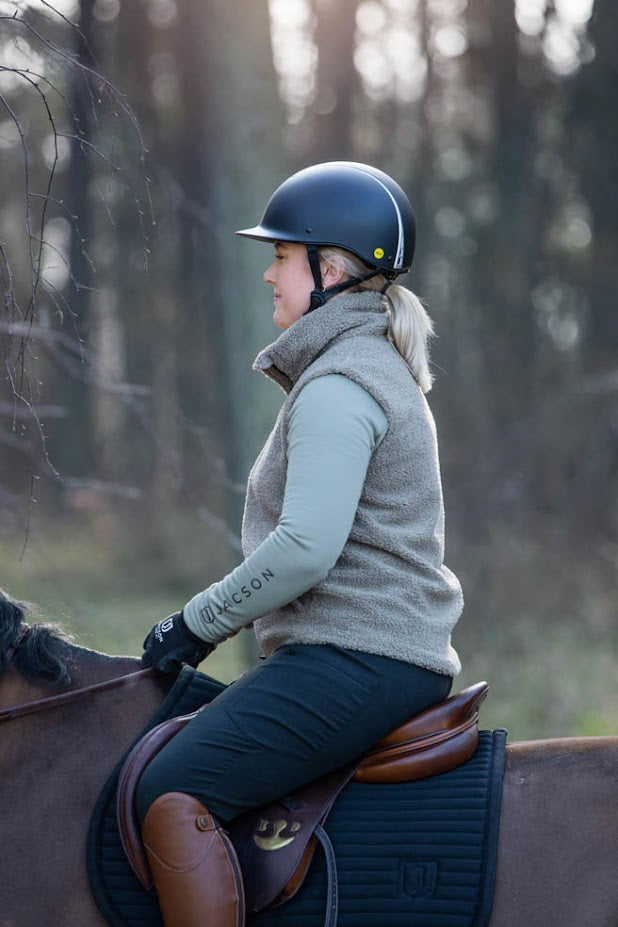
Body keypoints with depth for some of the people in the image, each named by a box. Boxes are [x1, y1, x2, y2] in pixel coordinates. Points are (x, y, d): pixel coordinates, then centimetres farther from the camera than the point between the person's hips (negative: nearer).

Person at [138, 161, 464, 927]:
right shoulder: (382, 369, 20)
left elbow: (305, 547, -23)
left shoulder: (336, 386, -13)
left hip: (353, 659, -11)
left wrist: (199, 623, -11)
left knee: (173, 795, -19)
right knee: (188, 740, 23)